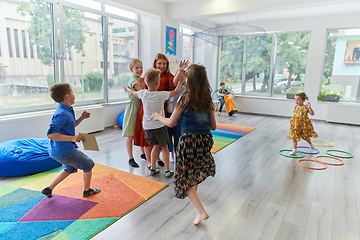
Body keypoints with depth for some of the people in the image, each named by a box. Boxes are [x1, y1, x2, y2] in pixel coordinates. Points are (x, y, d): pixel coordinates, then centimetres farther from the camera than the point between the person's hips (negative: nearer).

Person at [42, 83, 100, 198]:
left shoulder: (67, 111, 6)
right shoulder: (62, 114, -25)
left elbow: (71, 126, 21)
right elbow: (50, 134, -29)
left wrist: (81, 118, 6)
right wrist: (72, 138, -31)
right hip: (64, 152, -10)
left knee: (70, 168, 33)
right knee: (88, 164, 8)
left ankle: (49, 189, 35)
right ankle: (87, 190, 24)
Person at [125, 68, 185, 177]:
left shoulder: (143, 93, -5)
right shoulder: (162, 95, -14)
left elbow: (132, 92, 16)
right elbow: (175, 91, 2)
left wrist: (127, 88, 38)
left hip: (147, 127, 3)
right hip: (159, 126, -3)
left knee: (156, 145, 22)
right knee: (164, 147, 15)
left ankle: (152, 168, 23)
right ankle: (167, 170, 19)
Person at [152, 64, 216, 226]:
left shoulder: (186, 98, -12)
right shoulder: (208, 99, 2)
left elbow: (171, 123, -8)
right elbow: (213, 126, 7)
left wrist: (159, 117, 12)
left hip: (188, 140, -6)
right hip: (205, 140, 6)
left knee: (185, 176, 8)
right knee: (198, 166, 33)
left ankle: (201, 211, 2)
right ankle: (195, 187, 56)